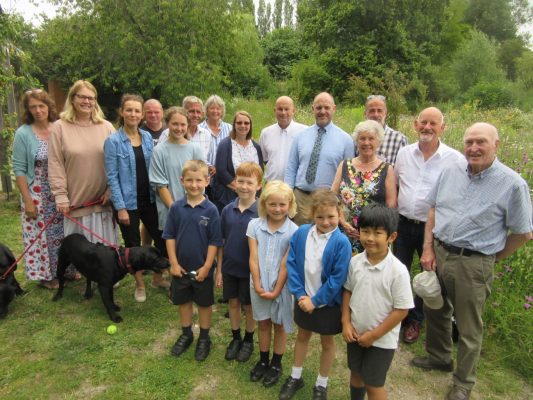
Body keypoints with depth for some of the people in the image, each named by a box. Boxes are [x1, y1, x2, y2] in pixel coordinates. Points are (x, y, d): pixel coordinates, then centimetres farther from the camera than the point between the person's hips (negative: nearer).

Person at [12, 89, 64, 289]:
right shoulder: (23, 133, -8)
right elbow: (19, 169, -8)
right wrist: (27, 201, -12)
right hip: (37, 195, -3)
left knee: (62, 232, 12)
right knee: (40, 234, 7)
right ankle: (45, 275, 23)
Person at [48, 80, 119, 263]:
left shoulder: (106, 127, 4)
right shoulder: (60, 127, 0)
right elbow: (55, 166, -2)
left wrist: (111, 190, -3)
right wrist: (61, 196, -7)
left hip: (103, 200, 2)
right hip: (76, 200, -1)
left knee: (105, 245, 10)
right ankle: (77, 272, 26)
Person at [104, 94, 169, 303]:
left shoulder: (148, 137, 4)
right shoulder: (113, 141, -10)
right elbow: (112, 177, -11)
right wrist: (120, 207, -14)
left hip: (149, 198, 4)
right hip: (128, 202, -4)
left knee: (161, 238, 9)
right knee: (133, 244, 10)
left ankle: (158, 278, 30)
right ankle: (140, 284, 29)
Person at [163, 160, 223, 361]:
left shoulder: (211, 210, -15)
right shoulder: (176, 207, -8)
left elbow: (214, 241, -11)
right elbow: (169, 236, -2)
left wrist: (206, 266, -13)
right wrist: (174, 263, -6)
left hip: (202, 269, -2)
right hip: (181, 267, 3)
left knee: (204, 303, 15)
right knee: (183, 301, 19)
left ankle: (204, 338, 34)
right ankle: (186, 334, 40)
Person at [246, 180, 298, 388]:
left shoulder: (293, 231, -15)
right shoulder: (254, 225, -8)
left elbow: (286, 264, -14)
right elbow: (253, 258, -7)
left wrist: (276, 290, -13)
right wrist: (258, 284, -11)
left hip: (282, 286, -2)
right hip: (259, 285, 2)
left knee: (280, 325, 16)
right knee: (263, 323, 19)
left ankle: (276, 364, 36)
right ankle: (263, 360, 40)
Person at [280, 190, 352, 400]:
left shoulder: (341, 242, -22)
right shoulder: (301, 233, -12)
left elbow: (337, 279, -20)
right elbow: (291, 264, -7)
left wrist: (316, 301, -17)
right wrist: (300, 294, -14)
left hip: (328, 303, -3)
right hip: (304, 299, 3)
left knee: (327, 342, 18)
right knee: (302, 336, 23)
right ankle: (295, 377, 45)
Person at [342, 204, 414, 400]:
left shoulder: (398, 271, -24)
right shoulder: (355, 262, -9)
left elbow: (401, 310, -19)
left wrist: (374, 335, -15)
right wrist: (346, 323, -4)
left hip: (382, 340, -4)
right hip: (356, 333, 5)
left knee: (373, 384, 11)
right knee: (356, 374, 24)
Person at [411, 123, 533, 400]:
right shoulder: (451, 171, 2)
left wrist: (492, 257, 0)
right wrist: (428, 248, 3)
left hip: (473, 264, -5)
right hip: (438, 252, 5)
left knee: (469, 329, 11)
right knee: (435, 311, 22)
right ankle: (439, 357, 48)